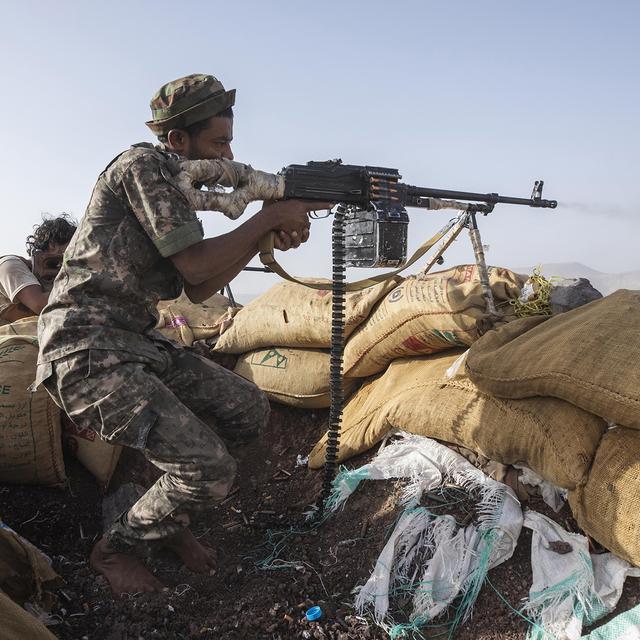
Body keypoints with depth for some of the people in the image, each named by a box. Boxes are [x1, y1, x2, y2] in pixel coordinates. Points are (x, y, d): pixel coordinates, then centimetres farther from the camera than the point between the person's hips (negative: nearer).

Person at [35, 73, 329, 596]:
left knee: (250, 412, 9)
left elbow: (198, 288, 11)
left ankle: (167, 511, 24)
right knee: (210, 471, -17)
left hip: (138, 344, 10)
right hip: (86, 351, -9)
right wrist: (270, 215, -8)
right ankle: (116, 547, 12)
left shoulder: (179, 187, 17)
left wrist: (267, 239, 1)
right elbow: (194, 262, -18)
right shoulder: (143, 165, -11)